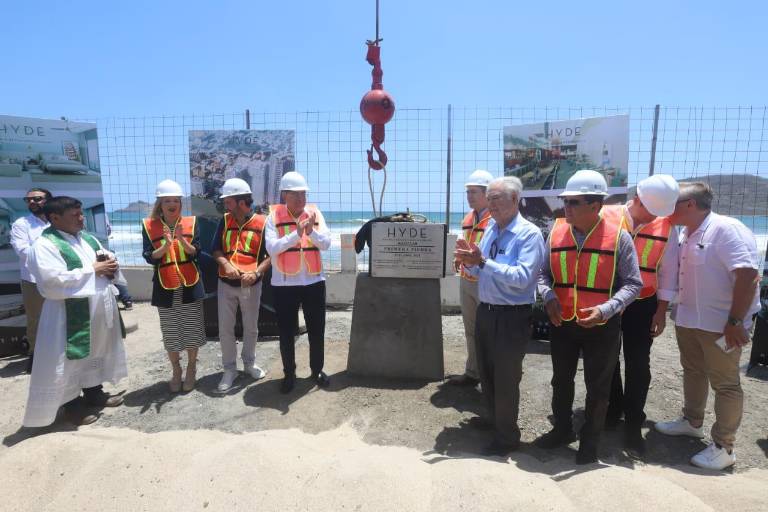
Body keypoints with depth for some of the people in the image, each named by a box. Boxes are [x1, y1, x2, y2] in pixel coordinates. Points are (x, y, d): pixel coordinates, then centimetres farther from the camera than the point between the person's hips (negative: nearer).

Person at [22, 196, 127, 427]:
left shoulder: (89, 239, 10)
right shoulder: (45, 245, -14)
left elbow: (109, 258, 19)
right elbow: (53, 282, -25)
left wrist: (111, 264, -6)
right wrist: (93, 270, -19)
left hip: (100, 309, 8)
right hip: (71, 315, -8)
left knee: (97, 353, 19)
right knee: (72, 360, 5)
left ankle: (94, 393, 35)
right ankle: (72, 404, 21)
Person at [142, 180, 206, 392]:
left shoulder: (191, 223, 0)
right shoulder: (149, 226, -1)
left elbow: (196, 253, -7)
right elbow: (149, 257, -7)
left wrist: (182, 240, -24)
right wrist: (166, 246, -25)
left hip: (190, 285, 0)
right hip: (165, 288, 0)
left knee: (192, 330, 6)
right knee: (170, 332, 9)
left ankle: (191, 370, 25)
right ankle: (176, 371, 27)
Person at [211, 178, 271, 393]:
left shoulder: (261, 223, -8)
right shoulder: (225, 221, 1)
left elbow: (271, 255, -7)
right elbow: (216, 250, 2)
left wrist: (256, 272, -22)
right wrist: (226, 264, -19)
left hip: (251, 285, -2)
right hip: (226, 283, 2)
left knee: (251, 327, 13)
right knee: (225, 329, 6)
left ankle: (249, 363, 35)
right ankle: (229, 369, 22)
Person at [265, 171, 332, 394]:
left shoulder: (314, 213, 1)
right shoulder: (274, 217, -4)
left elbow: (326, 244, -6)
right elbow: (271, 248, -15)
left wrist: (311, 231, -24)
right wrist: (297, 234, -25)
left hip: (314, 282, 2)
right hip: (284, 284, -2)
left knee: (316, 330, 12)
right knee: (286, 333, 9)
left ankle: (317, 370, 31)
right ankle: (289, 374, 27)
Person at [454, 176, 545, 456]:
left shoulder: (529, 234, -16)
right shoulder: (490, 229, 6)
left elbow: (522, 278, -27)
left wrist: (483, 261, -30)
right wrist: (469, 261, -9)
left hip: (512, 317, -7)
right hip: (485, 311, 7)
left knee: (506, 378, 8)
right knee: (486, 373, 22)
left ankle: (506, 438, 29)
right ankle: (494, 420, 46)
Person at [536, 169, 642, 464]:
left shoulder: (618, 236, -13)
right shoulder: (556, 232, -3)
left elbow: (633, 283, -10)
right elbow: (543, 273, 4)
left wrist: (605, 310, -24)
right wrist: (549, 297, -16)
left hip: (602, 326, -3)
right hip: (562, 323, 4)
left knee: (597, 388, 14)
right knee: (561, 381, 19)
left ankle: (590, 441, 36)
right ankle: (562, 430, 42)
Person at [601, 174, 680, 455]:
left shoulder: (666, 227, -5)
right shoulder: (606, 217, -11)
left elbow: (668, 271, 2)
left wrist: (661, 310, 2)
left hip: (642, 305, 1)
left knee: (638, 366, 6)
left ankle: (633, 425, 21)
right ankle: (612, 410, 36)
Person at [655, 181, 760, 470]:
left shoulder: (727, 229, -20)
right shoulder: (685, 234, 6)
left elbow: (747, 274, -25)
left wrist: (735, 322, -24)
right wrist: (677, 311, 12)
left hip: (720, 324, -8)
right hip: (687, 319, 9)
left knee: (725, 384, 4)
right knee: (693, 371, 21)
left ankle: (723, 447, 16)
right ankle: (692, 422, 40)